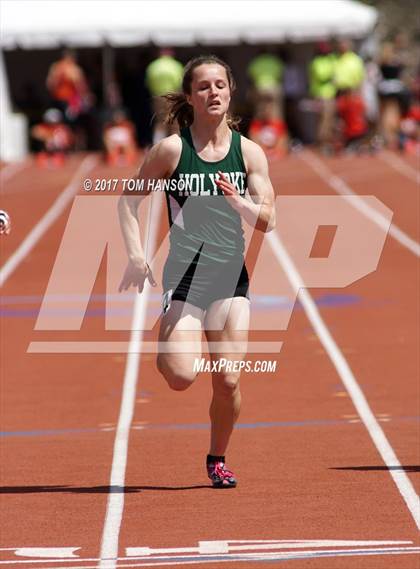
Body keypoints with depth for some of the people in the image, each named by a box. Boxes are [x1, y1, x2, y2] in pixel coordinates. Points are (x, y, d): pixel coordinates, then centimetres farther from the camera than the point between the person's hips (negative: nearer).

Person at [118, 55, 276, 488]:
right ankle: (164, 350, 19)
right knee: (181, 377, -18)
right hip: (184, 274, -2)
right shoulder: (171, 150, -3)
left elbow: (267, 220, 0)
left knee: (228, 381, -3)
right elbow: (128, 200, 5)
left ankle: (217, 459, 21)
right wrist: (136, 256, -7)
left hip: (231, 276, 2)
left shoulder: (249, 152, 4)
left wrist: (236, 200, -20)